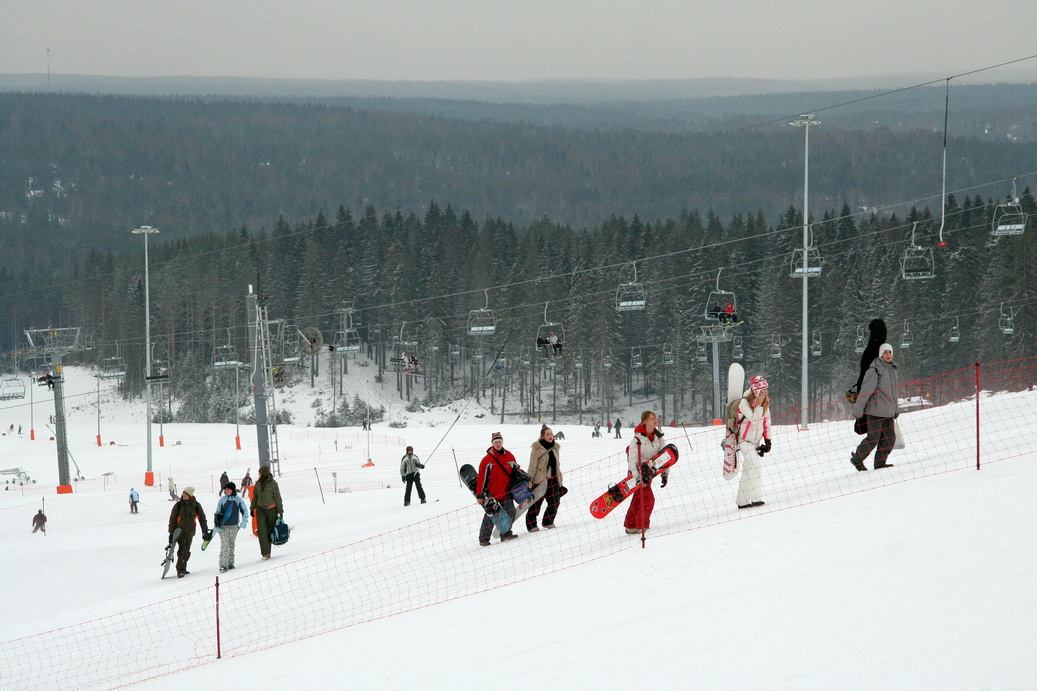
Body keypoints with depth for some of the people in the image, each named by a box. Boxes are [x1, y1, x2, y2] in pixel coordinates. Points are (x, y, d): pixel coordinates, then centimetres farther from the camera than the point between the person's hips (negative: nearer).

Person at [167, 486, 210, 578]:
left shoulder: (196, 506, -1)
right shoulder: (178, 505, -6)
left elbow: (202, 519, 6)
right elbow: (172, 519, -1)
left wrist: (205, 531, 2)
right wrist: (171, 533, -3)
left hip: (190, 532, 3)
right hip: (180, 531, -3)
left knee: (187, 551, 9)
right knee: (182, 549, -16)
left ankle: (182, 569, 22)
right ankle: (180, 571, -17)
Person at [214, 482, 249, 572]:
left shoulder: (239, 500, -2)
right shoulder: (222, 500, -4)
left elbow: (244, 511, 8)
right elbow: (218, 512, 2)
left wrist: (244, 521, -4)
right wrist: (216, 524, -4)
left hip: (234, 526, 2)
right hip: (223, 526, -2)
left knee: (231, 545, 13)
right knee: (224, 546, -11)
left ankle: (230, 563, 25)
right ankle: (223, 565, -13)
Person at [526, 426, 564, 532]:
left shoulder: (555, 448, 13)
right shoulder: (537, 449, -8)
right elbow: (533, 466, -8)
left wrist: (560, 482, 19)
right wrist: (530, 481, -11)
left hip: (553, 480, 6)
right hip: (540, 480, -6)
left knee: (555, 501, 3)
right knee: (536, 503, -5)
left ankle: (548, 521, 21)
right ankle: (531, 524, 3)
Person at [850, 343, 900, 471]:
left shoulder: (892, 369, 13)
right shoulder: (875, 371, -14)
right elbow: (865, 391, -15)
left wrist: (896, 409, 27)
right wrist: (858, 410, -15)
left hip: (888, 412, 8)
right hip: (875, 411, -8)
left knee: (890, 437, 3)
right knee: (873, 439, -6)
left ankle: (880, 462, 11)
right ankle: (857, 459, 11)